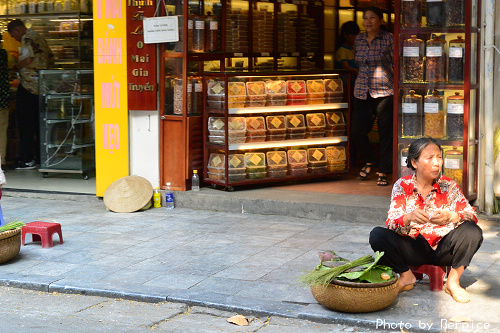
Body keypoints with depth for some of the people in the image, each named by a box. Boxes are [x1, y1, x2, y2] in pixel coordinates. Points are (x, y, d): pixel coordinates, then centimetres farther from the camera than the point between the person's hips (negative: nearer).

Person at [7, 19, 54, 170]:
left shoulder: (27, 38, -10)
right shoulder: (39, 38, 16)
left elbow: (28, 59, -23)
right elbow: (51, 59, 20)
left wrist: (15, 67, -7)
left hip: (28, 85, -8)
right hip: (42, 86, 8)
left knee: (25, 123, -4)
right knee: (39, 123, 13)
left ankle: (27, 159, -4)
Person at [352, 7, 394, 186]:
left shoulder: (389, 39, -3)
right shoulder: (358, 40, 11)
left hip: (384, 92, -4)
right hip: (362, 92, 4)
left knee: (385, 133, -2)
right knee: (357, 132, 0)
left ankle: (383, 172, 9)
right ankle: (369, 161, 27)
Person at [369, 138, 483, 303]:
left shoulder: (448, 186, -3)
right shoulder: (402, 185, -4)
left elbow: (472, 216, -14)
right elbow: (392, 223, -15)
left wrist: (450, 216, -37)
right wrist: (410, 217, -39)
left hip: (443, 249, 0)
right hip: (413, 249, 0)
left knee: (472, 232, -26)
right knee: (377, 235, -23)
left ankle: (453, 280, -11)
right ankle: (406, 275, -1)